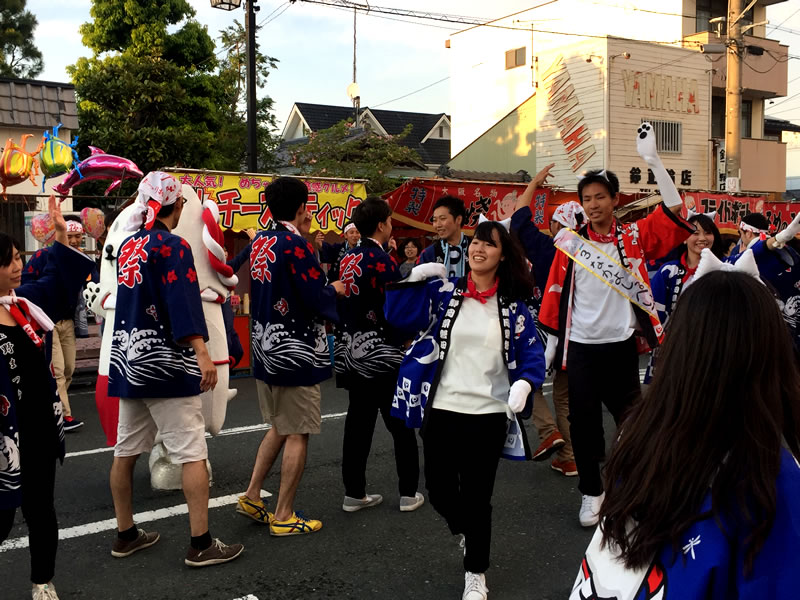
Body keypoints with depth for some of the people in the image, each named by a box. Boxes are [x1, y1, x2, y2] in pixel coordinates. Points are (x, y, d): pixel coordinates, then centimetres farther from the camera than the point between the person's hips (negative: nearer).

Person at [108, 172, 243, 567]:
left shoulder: (127, 246, 11)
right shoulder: (172, 246, -11)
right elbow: (182, 303, -22)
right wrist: (201, 353, -28)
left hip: (126, 357, 8)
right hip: (166, 363, -8)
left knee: (126, 451, 13)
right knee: (192, 453, -4)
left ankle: (126, 535, 25)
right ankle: (201, 544, -2)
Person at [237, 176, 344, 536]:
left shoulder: (259, 242, 7)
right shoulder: (295, 245, -18)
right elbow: (317, 299, -21)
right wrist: (334, 289, 2)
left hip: (265, 351, 9)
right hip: (296, 354, -8)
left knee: (280, 427, 22)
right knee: (297, 435, 3)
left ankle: (252, 496, 23)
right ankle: (284, 517, 10)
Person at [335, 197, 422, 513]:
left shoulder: (347, 260, 8)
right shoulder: (382, 261, -15)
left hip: (352, 353, 7)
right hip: (381, 354, -7)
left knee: (358, 421, 11)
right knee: (401, 424, 5)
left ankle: (354, 492, 17)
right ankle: (408, 493, 12)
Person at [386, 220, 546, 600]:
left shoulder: (513, 305, 1)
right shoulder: (444, 292, 1)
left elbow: (532, 352, 0)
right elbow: (399, 317, -5)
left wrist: (525, 382, -19)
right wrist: (412, 279, -17)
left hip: (489, 415, -1)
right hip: (441, 410, 1)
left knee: (477, 496, 7)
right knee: (439, 490, 11)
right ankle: (465, 530, 45)